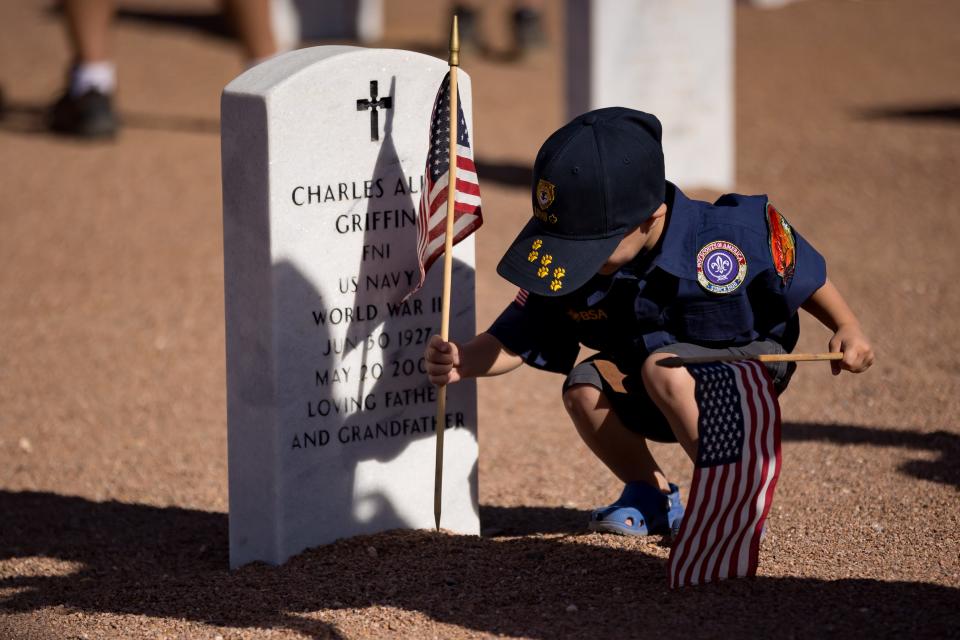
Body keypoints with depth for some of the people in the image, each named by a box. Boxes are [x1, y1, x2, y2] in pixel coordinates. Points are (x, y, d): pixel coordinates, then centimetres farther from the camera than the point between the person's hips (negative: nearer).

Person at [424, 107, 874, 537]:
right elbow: (514, 342, -13)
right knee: (584, 389, -23)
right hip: (653, 396, 5)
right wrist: (462, 362, -32)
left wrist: (847, 329, -12)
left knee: (663, 369, -33)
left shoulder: (735, 236, -27)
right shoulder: (566, 270, -17)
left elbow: (803, 272, -8)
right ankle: (651, 495, 3)